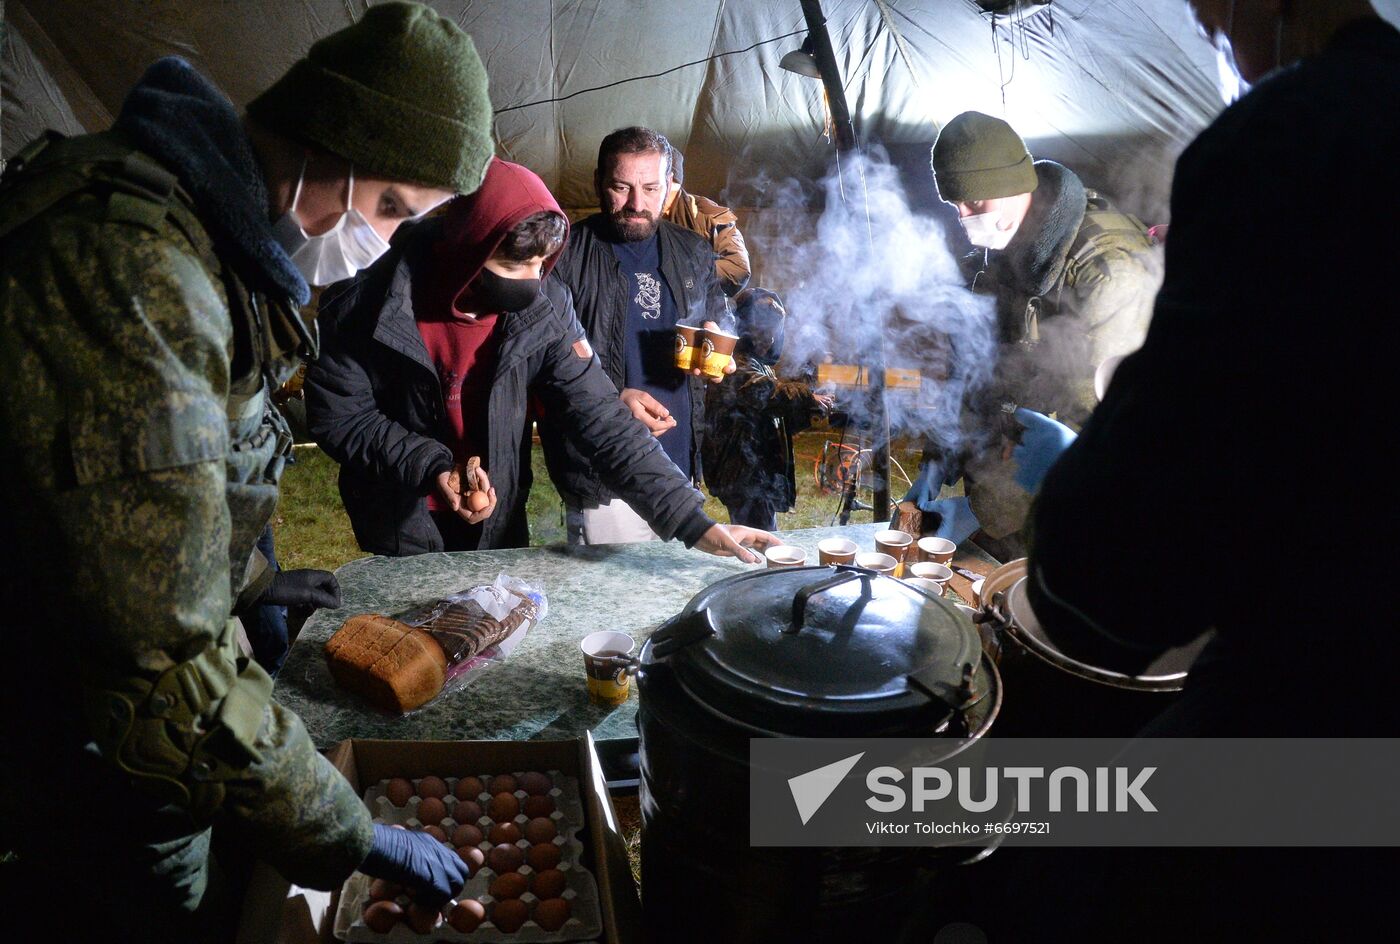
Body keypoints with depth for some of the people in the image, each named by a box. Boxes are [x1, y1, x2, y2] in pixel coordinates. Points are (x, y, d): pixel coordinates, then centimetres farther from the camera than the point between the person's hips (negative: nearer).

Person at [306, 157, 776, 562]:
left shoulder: (543, 305, -16)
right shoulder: (369, 300, -22)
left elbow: (597, 415, -17)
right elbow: (337, 414, -13)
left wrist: (694, 522, -23)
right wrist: (429, 467, -27)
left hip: (498, 525, 3)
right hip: (402, 531, -2)